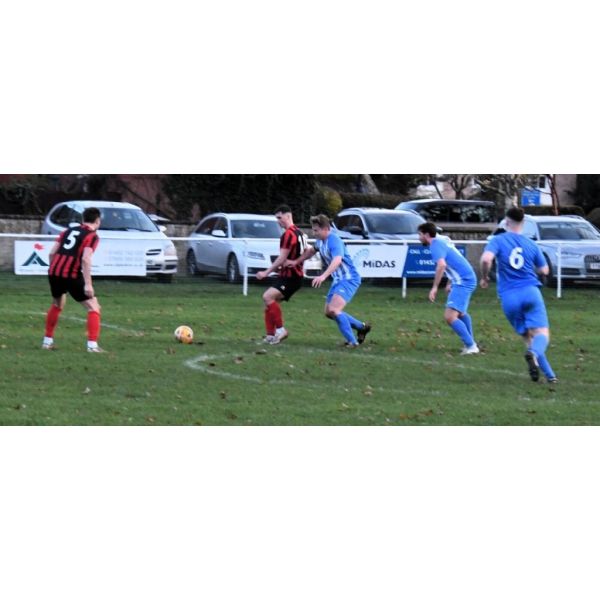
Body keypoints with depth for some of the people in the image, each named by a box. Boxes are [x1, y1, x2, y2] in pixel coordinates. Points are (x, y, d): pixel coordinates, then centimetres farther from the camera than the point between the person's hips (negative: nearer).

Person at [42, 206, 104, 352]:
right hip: (71, 275, -6)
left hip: (54, 272, 6)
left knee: (57, 305, 31)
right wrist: (88, 284, -18)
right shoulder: (92, 236, -1)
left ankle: (47, 341, 32)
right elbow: (85, 259, -15)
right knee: (93, 307, 3)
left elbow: (52, 253, 13)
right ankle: (92, 345, -10)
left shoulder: (69, 231, 18)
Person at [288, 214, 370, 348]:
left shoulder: (334, 241, -24)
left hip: (349, 279, -10)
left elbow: (337, 260, -42)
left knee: (333, 310, -24)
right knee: (329, 312, 13)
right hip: (338, 280, 10)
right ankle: (362, 327, 26)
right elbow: (312, 250, 29)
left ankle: (352, 342, -18)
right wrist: (296, 262, 24)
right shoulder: (321, 241, 5)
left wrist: (323, 276, -54)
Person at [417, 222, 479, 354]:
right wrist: (450, 283, 31)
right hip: (468, 278, 11)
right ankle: (471, 343, 40)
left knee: (450, 317, -16)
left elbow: (441, 265, -31)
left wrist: (434, 287, -29)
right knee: (460, 313, 30)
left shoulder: (436, 245, -14)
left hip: (463, 282, -11)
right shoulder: (442, 242, 16)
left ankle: (471, 346, -13)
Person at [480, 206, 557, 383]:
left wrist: (484, 277, 1)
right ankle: (534, 352, -43)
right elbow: (544, 270, 18)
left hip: (509, 297, 0)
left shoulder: (498, 241, 2)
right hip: (531, 292, 0)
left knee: (527, 335, 12)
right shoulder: (531, 245, 10)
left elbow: (486, 259, -17)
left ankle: (549, 374, 2)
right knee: (542, 333, -7)